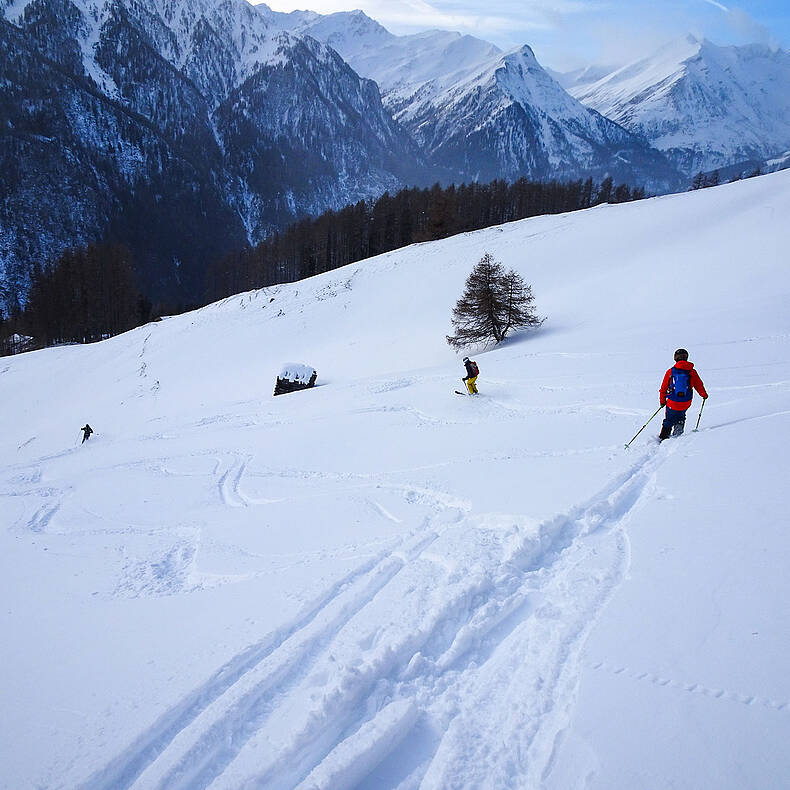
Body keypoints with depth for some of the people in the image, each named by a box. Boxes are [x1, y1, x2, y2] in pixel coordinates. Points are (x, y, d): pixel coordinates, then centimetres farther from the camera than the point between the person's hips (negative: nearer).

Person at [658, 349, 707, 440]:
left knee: (668, 421, 14)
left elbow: (663, 388, 2)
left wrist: (662, 401, 14)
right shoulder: (692, 372, -2)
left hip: (672, 403, -1)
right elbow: (699, 385, 8)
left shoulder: (670, 372, -3)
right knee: (681, 416, 30)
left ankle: (663, 438, 12)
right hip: (686, 403, 1)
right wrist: (704, 395, 27)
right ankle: (679, 424, 6)